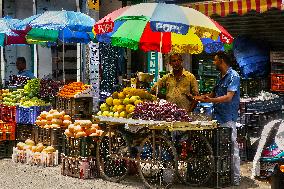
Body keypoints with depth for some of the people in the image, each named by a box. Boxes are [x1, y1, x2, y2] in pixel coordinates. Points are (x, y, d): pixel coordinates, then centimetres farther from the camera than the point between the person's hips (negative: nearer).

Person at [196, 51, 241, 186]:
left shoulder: (233, 76, -11)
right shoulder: (221, 77, 18)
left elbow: (228, 97, -21)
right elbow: (214, 94, 27)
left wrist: (210, 100, -31)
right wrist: (198, 98, 16)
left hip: (228, 119, -9)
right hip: (218, 117, 9)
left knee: (232, 148, -5)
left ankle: (236, 179, 2)